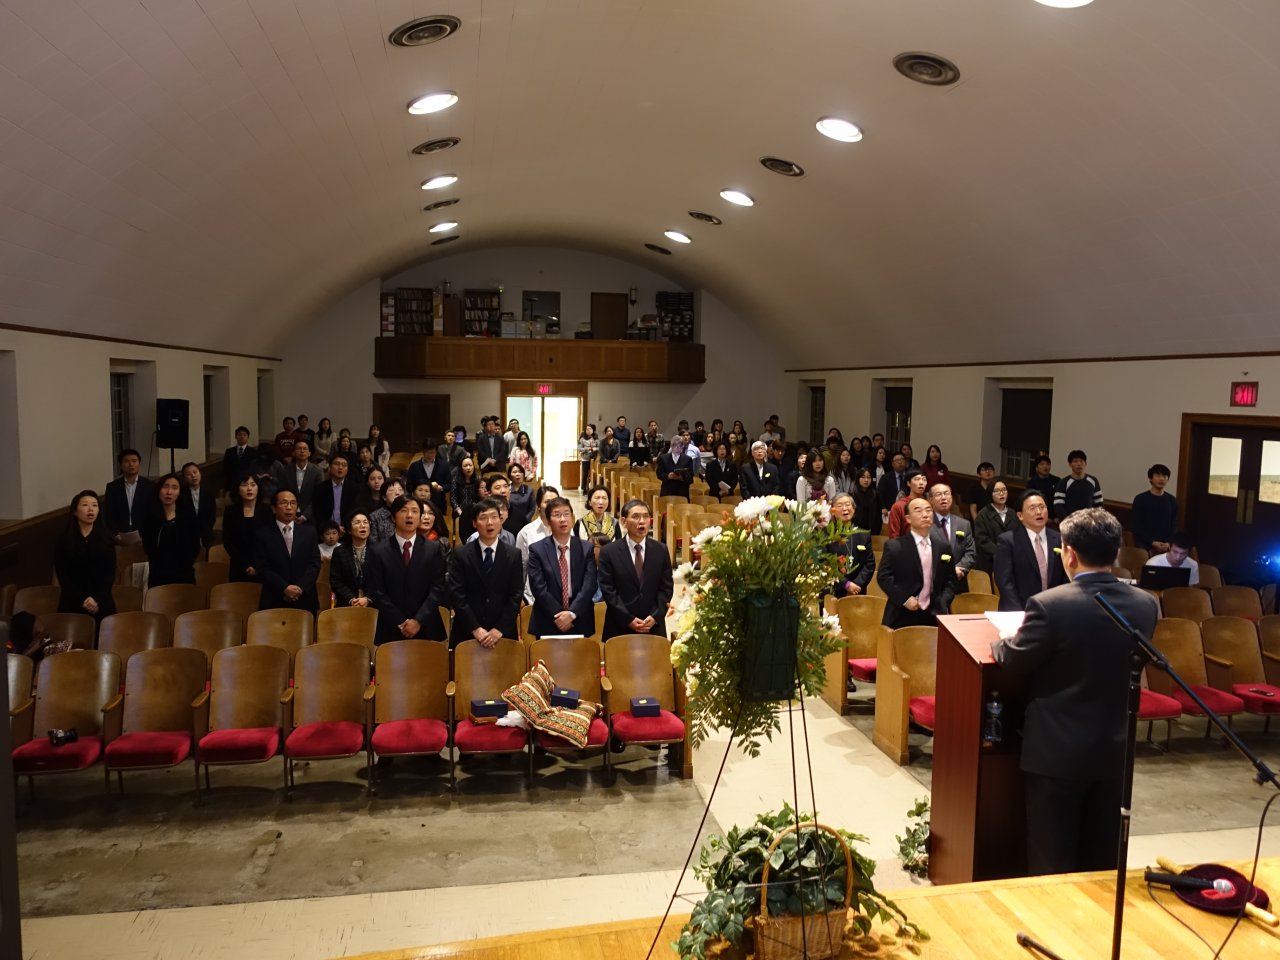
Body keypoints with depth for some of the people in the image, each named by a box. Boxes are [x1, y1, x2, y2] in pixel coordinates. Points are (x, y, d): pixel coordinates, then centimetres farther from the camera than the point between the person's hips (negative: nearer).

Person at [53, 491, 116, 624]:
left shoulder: (106, 539, 5)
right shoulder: (62, 540, 2)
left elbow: (110, 574, -1)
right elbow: (63, 576, -3)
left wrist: (97, 600, -14)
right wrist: (83, 600, -13)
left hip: (101, 605, 1)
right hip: (73, 604, -1)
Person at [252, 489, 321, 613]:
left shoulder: (309, 531, 9)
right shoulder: (262, 534, 2)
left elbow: (315, 563, 3)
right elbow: (262, 568, -4)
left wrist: (300, 587, -12)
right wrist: (284, 588, -15)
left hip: (305, 601, 2)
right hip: (274, 601, -2)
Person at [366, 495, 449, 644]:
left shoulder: (434, 549, 4)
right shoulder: (377, 551, 3)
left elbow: (437, 589, -2)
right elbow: (377, 592, -2)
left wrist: (418, 621, -13)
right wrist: (400, 623, -10)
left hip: (427, 630, 0)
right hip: (391, 630, 0)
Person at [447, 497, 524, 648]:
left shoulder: (513, 555, 3)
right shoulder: (460, 555, -1)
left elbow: (516, 595, -2)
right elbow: (457, 595, -6)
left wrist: (500, 629, -11)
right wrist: (475, 629, -13)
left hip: (503, 633, 1)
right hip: (467, 633, -1)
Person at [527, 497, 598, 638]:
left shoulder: (587, 548, 3)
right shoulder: (537, 550, -2)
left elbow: (589, 585, -6)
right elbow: (538, 587, -8)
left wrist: (572, 613, -17)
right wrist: (558, 616, -14)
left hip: (580, 623, 1)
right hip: (547, 624, -1)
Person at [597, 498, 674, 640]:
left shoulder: (661, 550, 6)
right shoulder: (609, 552, -2)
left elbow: (667, 587, 4)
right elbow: (608, 590, -6)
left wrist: (655, 616, -9)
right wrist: (628, 619, -13)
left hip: (654, 627, 2)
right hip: (619, 627, -2)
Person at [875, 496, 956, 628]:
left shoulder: (943, 547, 10)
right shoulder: (894, 546, -2)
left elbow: (950, 580, 14)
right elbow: (883, 577, -5)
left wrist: (942, 603, 0)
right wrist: (904, 599, -13)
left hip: (933, 617, 3)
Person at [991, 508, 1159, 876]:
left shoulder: (1049, 604, -22)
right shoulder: (1146, 605, -5)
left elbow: (1012, 661, -9)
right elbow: (1132, 665, 10)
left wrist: (1003, 640, 13)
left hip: (1057, 751, -5)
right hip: (1116, 750, 5)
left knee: (1052, 864, 9)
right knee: (1103, 862, 19)